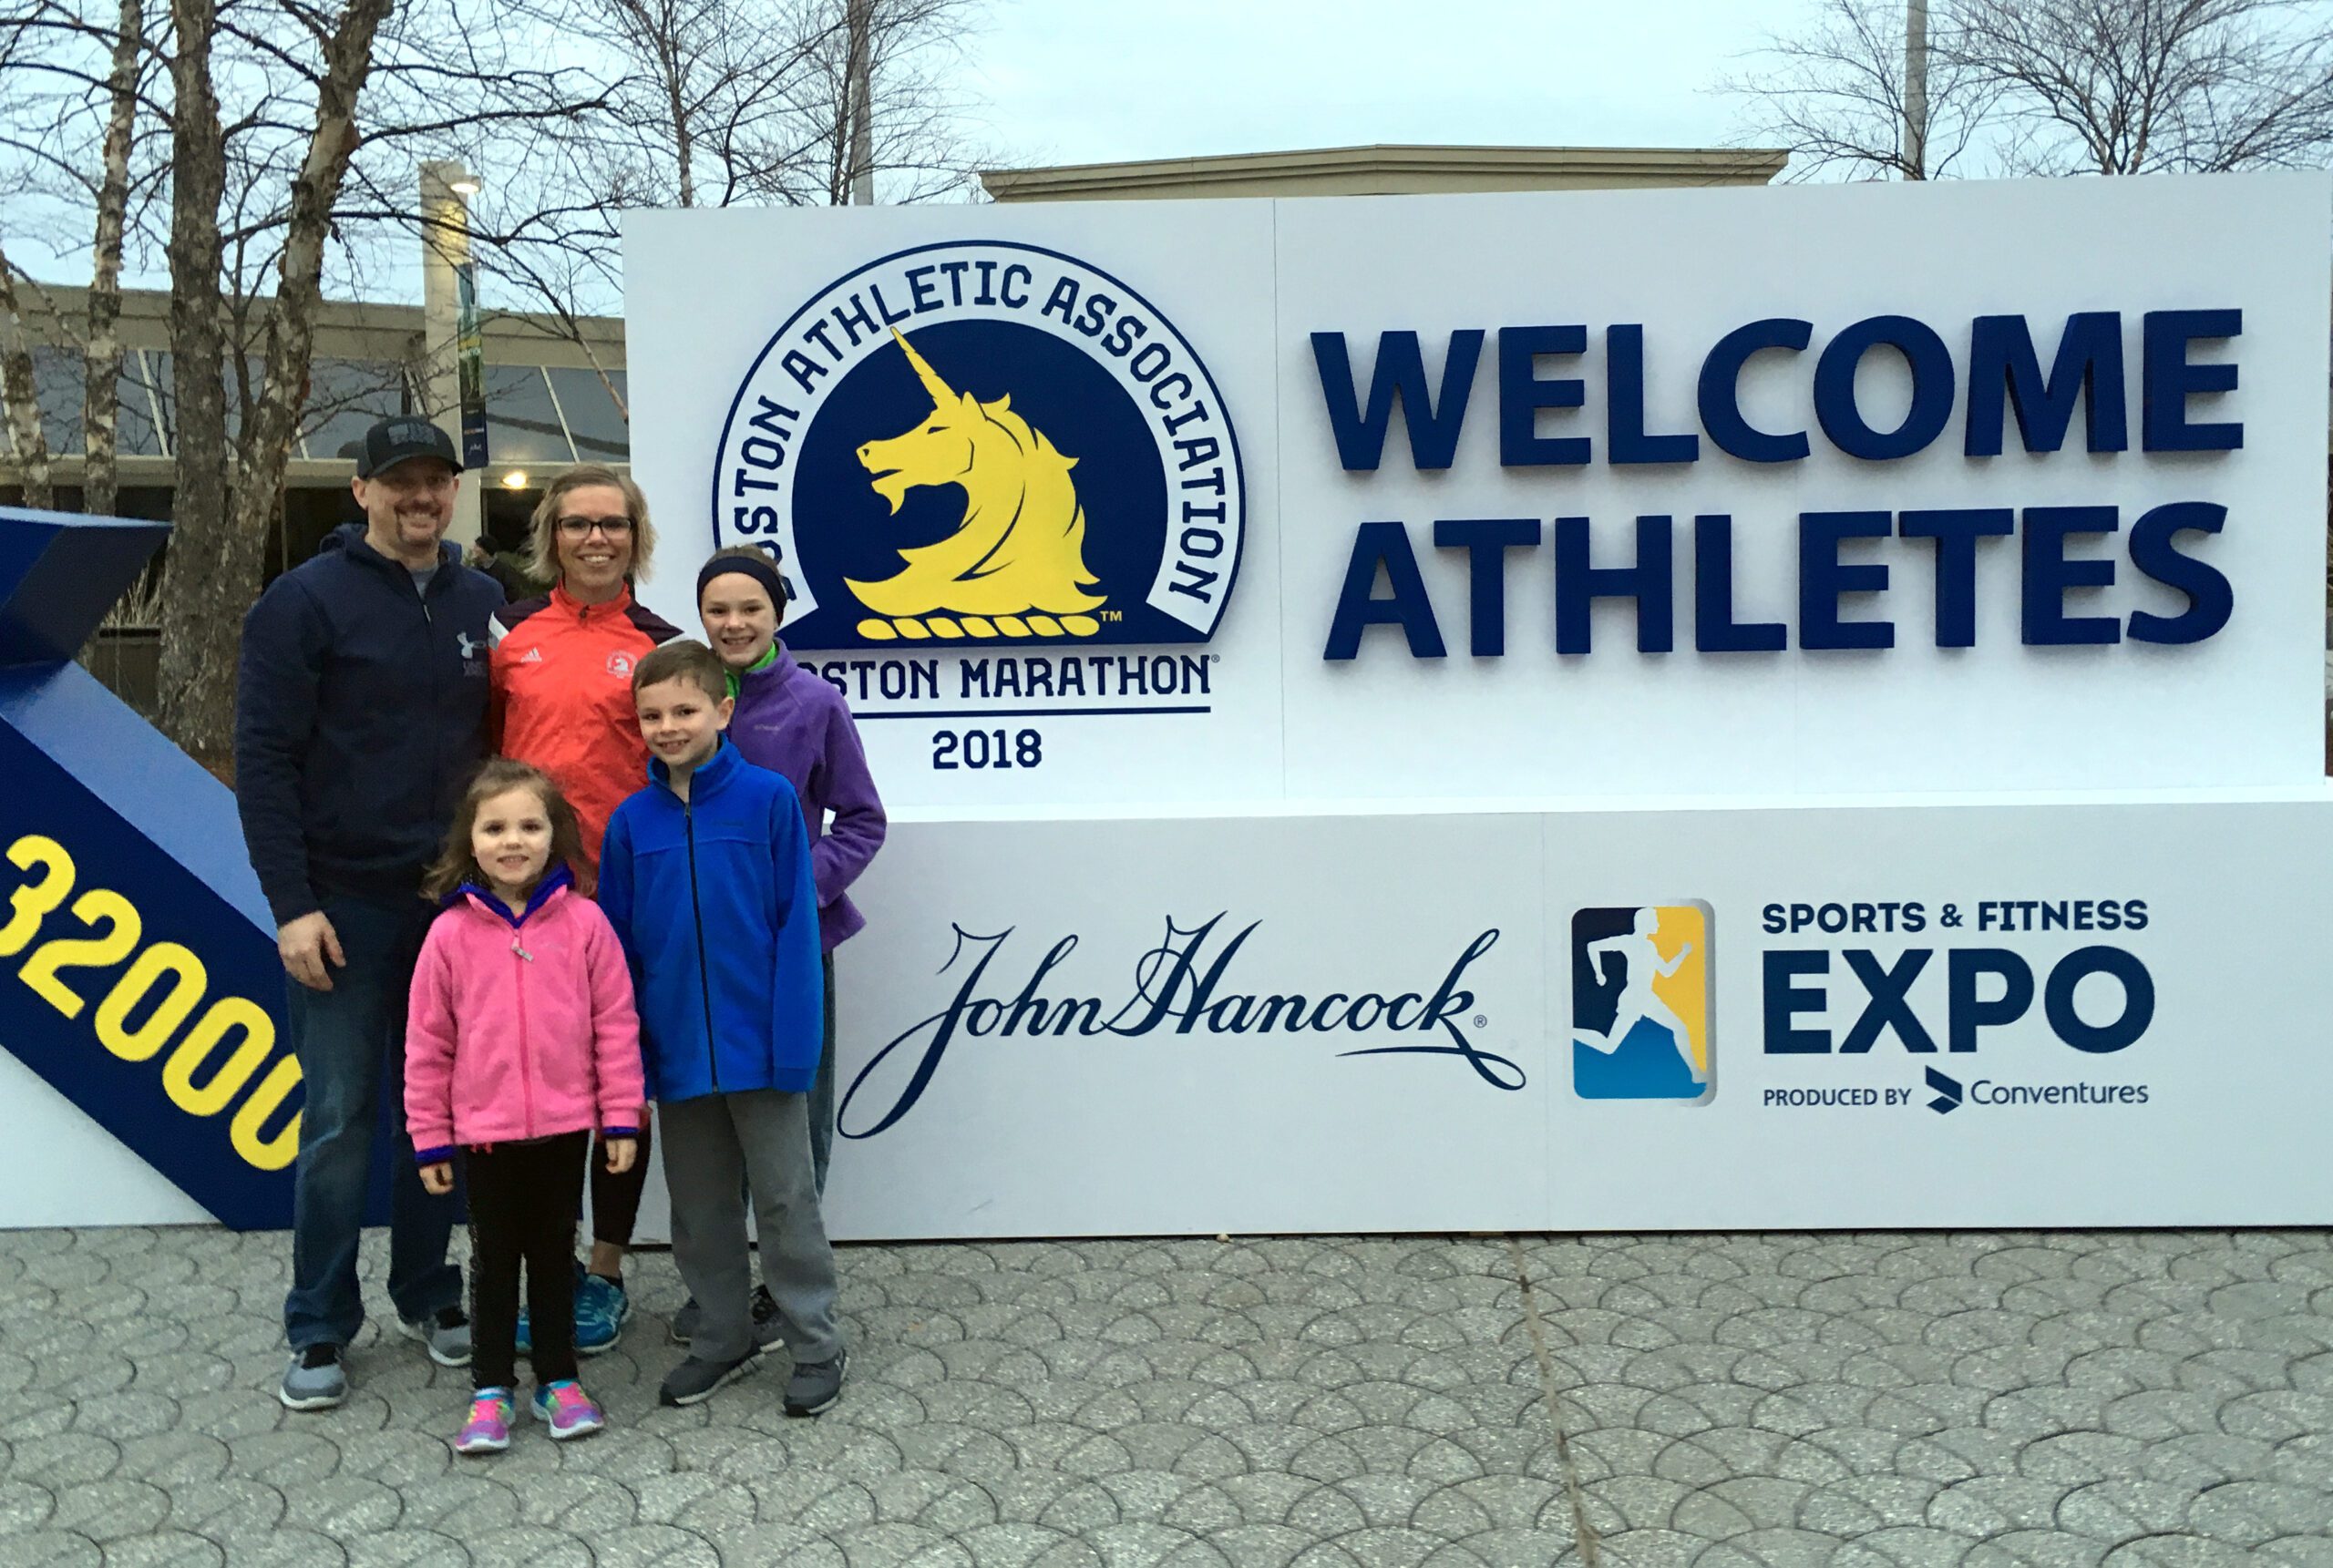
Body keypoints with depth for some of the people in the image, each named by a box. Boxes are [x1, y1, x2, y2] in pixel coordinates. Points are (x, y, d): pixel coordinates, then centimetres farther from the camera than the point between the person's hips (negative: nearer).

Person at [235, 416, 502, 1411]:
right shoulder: (307, 602, -5)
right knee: (338, 1120, 3)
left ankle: (428, 1296, 27)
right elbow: (264, 759, -8)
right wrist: (292, 904, -13)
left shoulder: (481, 603, 8)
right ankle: (320, 1330, 16)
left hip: (454, 903, 4)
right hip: (345, 907, -4)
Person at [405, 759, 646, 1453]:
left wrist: (621, 1116, -3)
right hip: (484, 1129, 0)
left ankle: (558, 1379, 29)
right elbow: (427, 1043, -1)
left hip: (565, 1125, 0)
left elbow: (616, 1024, -4)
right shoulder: (451, 933, -7)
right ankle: (490, 1390, 25)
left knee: (555, 1253, 15)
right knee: (494, 1259, 13)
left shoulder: (584, 922, -7)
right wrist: (429, 1137, 0)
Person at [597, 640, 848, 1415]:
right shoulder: (632, 820, 1)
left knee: (784, 1198, 6)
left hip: (758, 1045, -4)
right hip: (677, 1052, 4)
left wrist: (792, 1039, -13)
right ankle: (724, 1338, 32)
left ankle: (817, 1344, 20)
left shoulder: (769, 799, -9)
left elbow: (796, 924, -9)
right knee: (698, 1206, 16)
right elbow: (619, 944, 6)